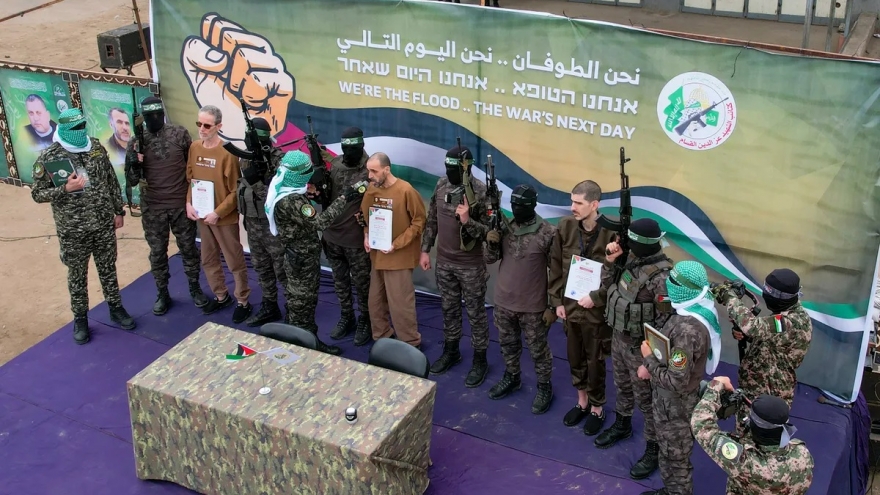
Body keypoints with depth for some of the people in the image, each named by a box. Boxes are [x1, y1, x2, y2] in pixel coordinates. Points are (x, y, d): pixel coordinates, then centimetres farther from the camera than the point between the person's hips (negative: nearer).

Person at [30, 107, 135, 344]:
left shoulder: (95, 147, -1)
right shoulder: (48, 158, -12)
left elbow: (111, 181, 8)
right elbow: (37, 194, -8)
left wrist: (118, 211, 9)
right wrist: (65, 189, -23)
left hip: (104, 224, 3)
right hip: (73, 230, -3)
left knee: (108, 269, 16)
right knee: (77, 276, 11)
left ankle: (115, 308, 34)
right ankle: (80, 318, 27)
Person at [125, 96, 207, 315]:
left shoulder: (180, 133, -5)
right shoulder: (137, 141, -5)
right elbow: (132, 180, -3)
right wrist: (134, 162, -23)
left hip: (181, 204, 0)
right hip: (152, 208, 0)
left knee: (188, 248, 12)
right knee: (157, 252, 11)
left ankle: (195, 288, 29)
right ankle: (162, 294, 25)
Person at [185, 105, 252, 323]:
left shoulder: (227, 153, -18)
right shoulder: (194, 147, 1)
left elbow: (236, 191, -15)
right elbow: (190, 178, 10)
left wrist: (218, 213, -18)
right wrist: (189, 202, -4)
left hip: (224, 218, -6)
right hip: (201, 215, 7)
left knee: (235, 262, 5)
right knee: (209, 260, 19)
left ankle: (243, 302, 19)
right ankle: (221, 296, 36)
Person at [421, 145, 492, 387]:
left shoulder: (480, 192, -19)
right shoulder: (441, 185, -2)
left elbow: (490, 231, -18)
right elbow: (432, 220, 9)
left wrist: (467, 221, -33)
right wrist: (425, 250, 9)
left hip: (471, 265, -5)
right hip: (444, 261, 5)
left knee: (475, 313, 7)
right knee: (449, 308, 19)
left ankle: (480, 360, 21)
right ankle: (451, 351, 37)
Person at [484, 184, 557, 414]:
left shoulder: (548, 233, -17)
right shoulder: (504, 228, -2)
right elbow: (490, 260, 5)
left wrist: (553, 305, -12)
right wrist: (491, 243, -17)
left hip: (533, 306, -5)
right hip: (503, 301, 5)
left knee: (538, 349, 10)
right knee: (508, 344, 22)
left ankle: (544, 387, 27)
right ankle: (511, 377, 42)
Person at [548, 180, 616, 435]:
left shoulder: (611, 233, -20)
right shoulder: (565, 227, -7)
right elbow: (556, 266, 3)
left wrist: (595, 298, -20)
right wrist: (557, 300, 2)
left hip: (597, 310, -4)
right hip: (570, 305, 4)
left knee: (595, 362, 10)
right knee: (575, 358, 19)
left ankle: (597, 409, 30)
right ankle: (582, 402, 40)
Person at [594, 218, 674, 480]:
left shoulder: (660, 276, -30)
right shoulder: (632, 258, -4)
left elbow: (665, 323, -27)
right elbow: (609, 284, 12)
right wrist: (610, 260, -8)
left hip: (640, 347, -8)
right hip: (619, 337, 8)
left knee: (647, 401, 8)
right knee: (622, 387, 28)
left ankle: (653, 450, 25)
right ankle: (622, 425, 51)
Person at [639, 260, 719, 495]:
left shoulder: (688, 330, -36)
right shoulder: (695, 310, -5)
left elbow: (676, 382, -32)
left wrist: (649, 358, -20)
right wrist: (653, 366, 0)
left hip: (675, 403, -10)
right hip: (670, 398, 10)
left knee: (676, 455, 14)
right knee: (668, 448, 29)